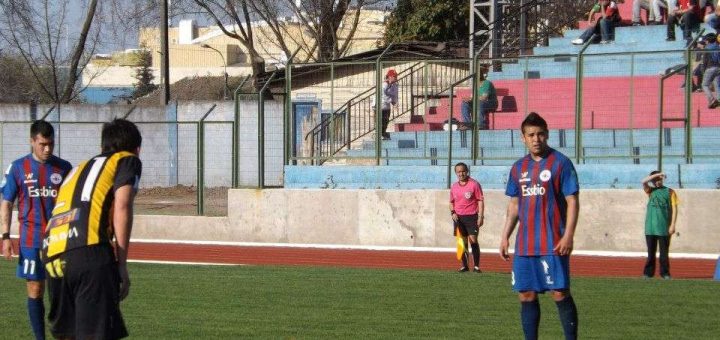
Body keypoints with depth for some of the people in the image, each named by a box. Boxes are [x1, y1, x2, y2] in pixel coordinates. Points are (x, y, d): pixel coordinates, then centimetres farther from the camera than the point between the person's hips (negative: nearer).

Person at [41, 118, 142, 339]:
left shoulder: (81, 167, 34)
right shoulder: (128, 160, 16)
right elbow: (122, 208, 1)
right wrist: (122, 265, 0)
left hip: (52, 254, 7)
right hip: (88, 250, -7)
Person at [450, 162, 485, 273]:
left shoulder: (474, 184, -5)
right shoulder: (454, 186, 10)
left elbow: (480, 201, -5)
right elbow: (451, 202, 21)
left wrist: (480, 217, -11)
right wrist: (452, 212, 3)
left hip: (472, 217, -4)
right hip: (458, 217, 4)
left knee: (473, 240, -8)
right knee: (462, 242, 6)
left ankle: (476, 266, -4)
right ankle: (464, 265, 13)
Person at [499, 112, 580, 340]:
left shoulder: (560, 163, -5)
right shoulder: (519, 167, 13)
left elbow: (572, 202, -8)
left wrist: (568, 235, -17)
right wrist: (505, 236, 11)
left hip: (553, 244, -6)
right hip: (524, 245, 6)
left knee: (560, 293, -7)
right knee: (526, 295, 6)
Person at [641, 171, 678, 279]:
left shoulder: (670, 192, 6)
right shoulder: (651, 191, 14)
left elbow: (674, 209, 1)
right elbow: (644, 182, -5)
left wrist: (672, 225, -8)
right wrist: (657, 174, -7)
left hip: (664, 227, -2)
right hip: (650, 227, 2)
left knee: (664, 252, 0)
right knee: (651, 252, 4)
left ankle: (665, 273, 4)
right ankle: (648, 273, 7)